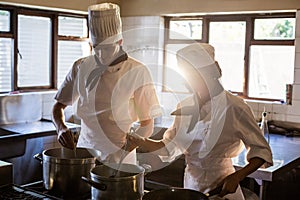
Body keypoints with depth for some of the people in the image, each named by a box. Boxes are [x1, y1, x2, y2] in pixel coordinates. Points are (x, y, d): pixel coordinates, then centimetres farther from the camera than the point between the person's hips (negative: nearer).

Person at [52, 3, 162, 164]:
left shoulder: (136, 72, -8)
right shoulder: (81, 68, 1)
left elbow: (147, 125, -5)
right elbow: (58, 106, 11)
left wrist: (127, 148, -19)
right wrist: (61, 128, -9)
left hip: (119, 158, -3)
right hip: (84, 151, 3)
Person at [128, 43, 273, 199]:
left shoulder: (233, 108, -16)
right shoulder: (185, 107, 1)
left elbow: (261, 150, -10)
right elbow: (170, 146, 8)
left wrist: (237, 176, -23)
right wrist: (139, 141, -7)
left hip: (221, 187, -5)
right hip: (191, 186, 5)